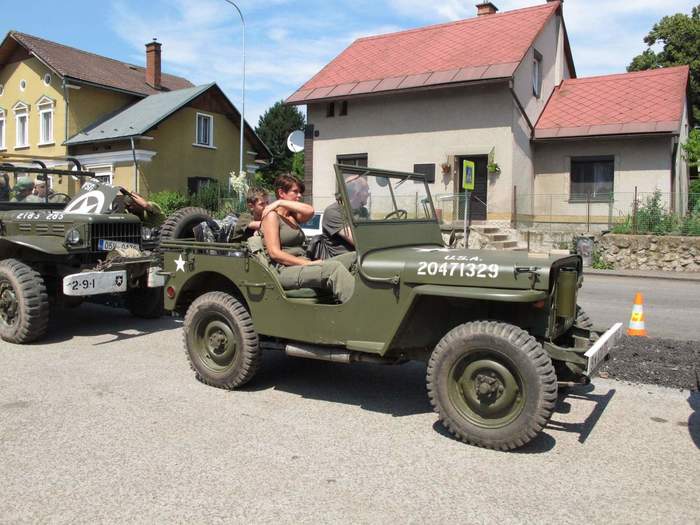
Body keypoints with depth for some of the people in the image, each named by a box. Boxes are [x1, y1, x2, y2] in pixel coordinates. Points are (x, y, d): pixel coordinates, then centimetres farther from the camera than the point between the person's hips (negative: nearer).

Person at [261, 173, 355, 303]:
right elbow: (274, 253, -12)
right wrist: (308, 263, -16)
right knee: (334, 267, -31)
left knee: (353, 258, -11)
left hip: (302, 265, 8)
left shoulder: (293, 216, 20)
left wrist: (280, 203, -3)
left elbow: (310, 211, -5)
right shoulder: (272, 215, -1)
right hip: (284, 271, -8)